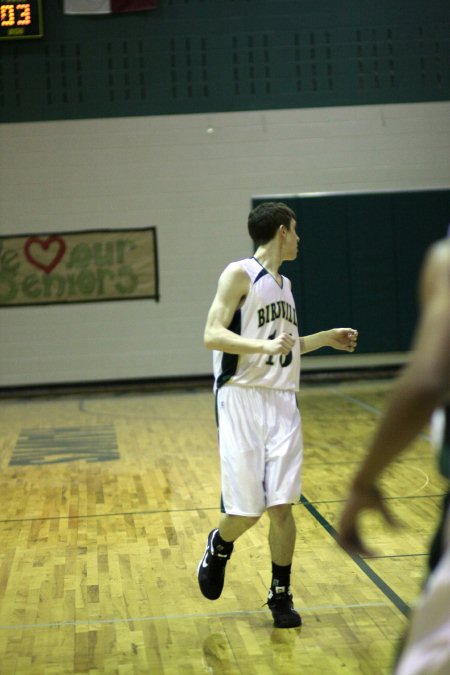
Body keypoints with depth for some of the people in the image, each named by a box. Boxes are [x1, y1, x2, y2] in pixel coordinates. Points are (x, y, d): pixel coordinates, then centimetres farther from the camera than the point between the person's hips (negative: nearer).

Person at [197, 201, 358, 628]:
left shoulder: (283, 283, 19)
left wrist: (326, 339, 24)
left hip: (282, 402, 6)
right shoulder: (240, 274, -6)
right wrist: (264, 345, -27)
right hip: (242, 398, -6)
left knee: (282, 505, 1)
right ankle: (219, 547, 28)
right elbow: (212, 335, -16)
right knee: (246, 508, -4)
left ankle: (280, 596, 13)